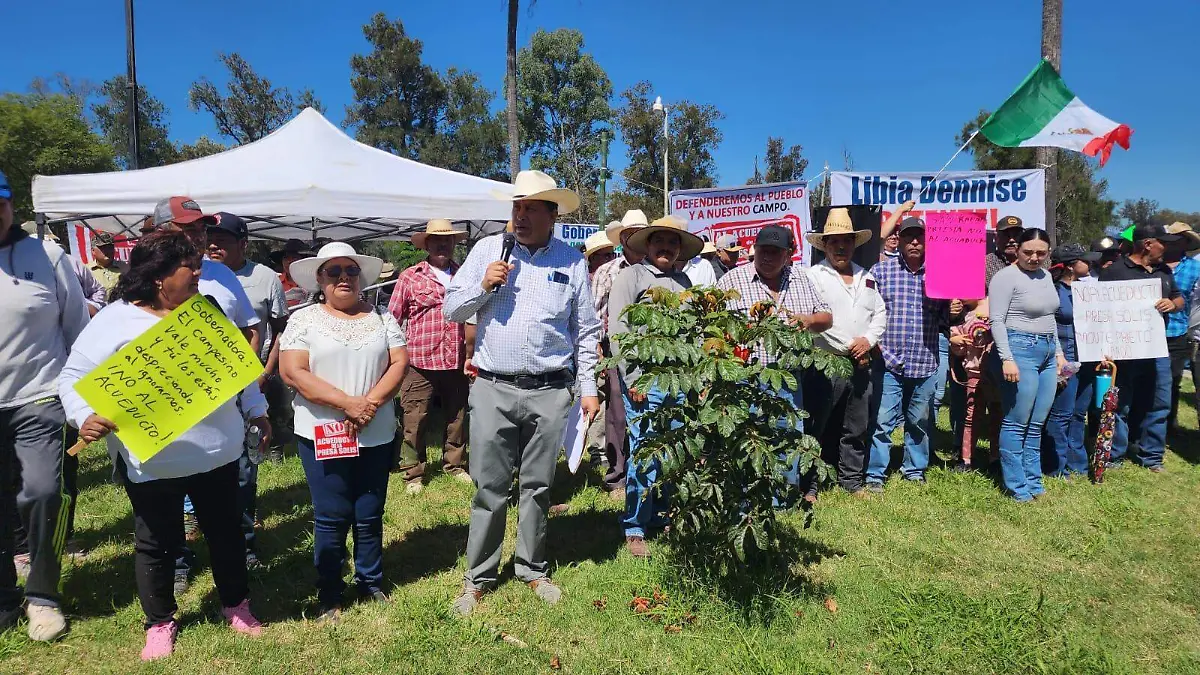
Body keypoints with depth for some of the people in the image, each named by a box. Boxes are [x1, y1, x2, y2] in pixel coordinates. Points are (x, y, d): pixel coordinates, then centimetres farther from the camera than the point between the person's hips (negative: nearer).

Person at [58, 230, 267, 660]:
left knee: (226, 530, 16)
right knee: (156, 543, 12)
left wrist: (256, 411, 15)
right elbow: (75, 377, -8)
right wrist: (85, 416, -26)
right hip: (152, 461, -4)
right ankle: (160, 622, 32)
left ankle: (236, 605, 35)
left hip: (217, 451, 4)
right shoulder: (115, 321, -8)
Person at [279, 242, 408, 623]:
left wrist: (372, 402, -15)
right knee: (332, 517, 4)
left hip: (376, 434, 3)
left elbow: (399, 362, 1)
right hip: (322, 434, -2)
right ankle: (328, 597, 21)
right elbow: (292, 372, -10)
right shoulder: (303, 320, 0)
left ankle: (371, 584, 29)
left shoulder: (381, 318, 8)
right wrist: (347, 403, -17)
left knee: (370, 516, 11)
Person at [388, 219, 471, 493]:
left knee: (457, 417, 14)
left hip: (456, 363, 4)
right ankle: (413, 473, 15)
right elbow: (393, 318, 2)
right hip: (420, 362, -3)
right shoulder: (410, 277, 0)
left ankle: (455, 464, 31)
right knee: (415, 421, 1)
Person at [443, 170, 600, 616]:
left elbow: (586, 331, 9)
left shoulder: (572, 262, 5)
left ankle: (533, 570, 28)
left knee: (538, 486, 11)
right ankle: (478, 578, 19)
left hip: (550, 392, 1)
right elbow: (451, 309, 7)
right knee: (489, 487, 4)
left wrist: (588, 388, 6)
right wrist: (483, 285, -11)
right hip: (493, 389, 0)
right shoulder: (487, 249, 4)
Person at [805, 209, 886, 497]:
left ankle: (852, 479, 28)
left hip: (860, 364, 6)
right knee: (815, 427, 0)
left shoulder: (866, 277, 16)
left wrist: (869, 339, -2)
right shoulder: (813, 276, -5)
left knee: (857, 427, 14)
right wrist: (845, 347, -16)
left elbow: (880, 313, 18)